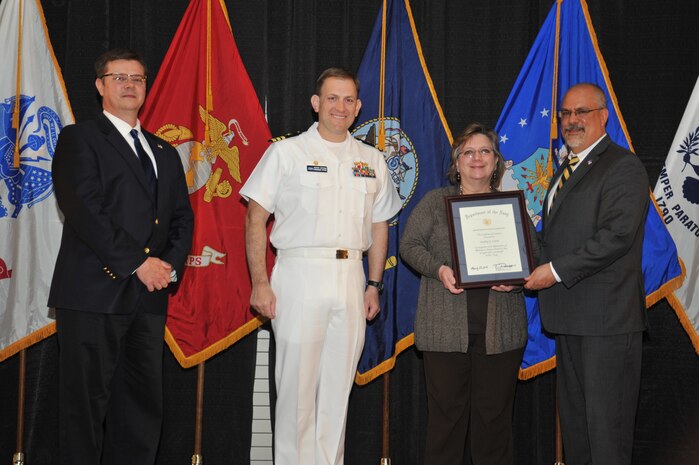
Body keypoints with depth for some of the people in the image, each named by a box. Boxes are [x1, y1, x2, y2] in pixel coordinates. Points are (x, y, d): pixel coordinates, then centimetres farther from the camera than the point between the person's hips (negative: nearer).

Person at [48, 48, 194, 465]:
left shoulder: (165, 153, 22)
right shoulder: (79, 139, 2)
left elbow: (183, 217, 17)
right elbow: (84, 210, -10)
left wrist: (171, 264, -2)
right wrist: (138, 263, -14)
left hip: (150, 295, 6)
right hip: (95, 293, -6)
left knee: (143, 405, 6)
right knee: (87, 403, -2)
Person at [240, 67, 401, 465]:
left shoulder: (372, 161, 14)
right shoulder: (286, 153, 2)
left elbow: (379, 226, 19)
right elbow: (256, 219, -1)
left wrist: (374, 285, 11)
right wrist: (260, 282, -9)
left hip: (351, 279, 4)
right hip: (300, 273, -4)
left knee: (338, 386, 8)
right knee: (297, 382, -3)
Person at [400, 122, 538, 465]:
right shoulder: (435, 201, 9)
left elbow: (533, 257, 12)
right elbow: (410, 244, 5)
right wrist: (439, 270, -13)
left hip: (500, 329, 1)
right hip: (446, 327, -1)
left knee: (494, 412, 5)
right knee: (446, 410, 2)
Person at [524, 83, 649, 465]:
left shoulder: (623, 167, -10)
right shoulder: (567, 168, 19)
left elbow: (617, 235, -21)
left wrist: (557, 270, -19)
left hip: (607, 317, -9)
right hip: (570, 315, 9)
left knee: (606, 421, -4)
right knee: (573, 414, 17)